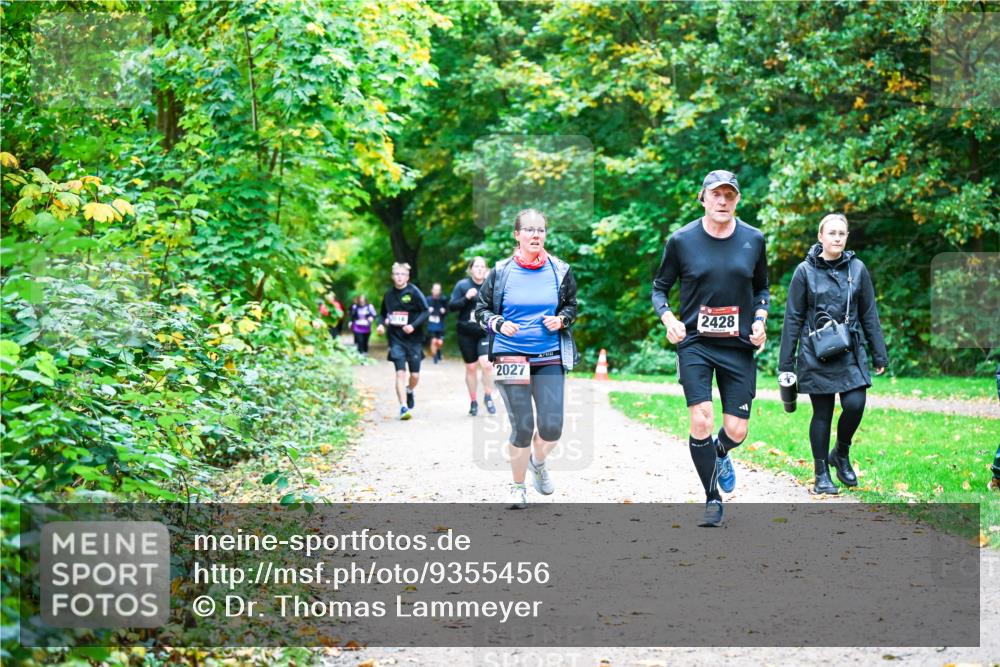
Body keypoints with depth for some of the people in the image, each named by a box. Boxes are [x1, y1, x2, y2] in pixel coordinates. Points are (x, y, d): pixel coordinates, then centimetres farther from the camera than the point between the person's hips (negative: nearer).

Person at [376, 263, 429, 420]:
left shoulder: (413, 292, -6)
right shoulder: (389, 295, 6)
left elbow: (425, 312, -7)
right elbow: (382, 313, 20)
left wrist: (413, 325, -20)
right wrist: (381, 324, -1)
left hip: (414, 339, -1)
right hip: (396, 340, 1)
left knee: (415, 375, 5)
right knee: (400, 373, -12)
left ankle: (409, 391, 39)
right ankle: (403, 407, -11)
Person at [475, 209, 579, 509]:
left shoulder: (560, 271, 3)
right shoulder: (501, 272, -1)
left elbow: (571, 305, 17)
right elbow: (481, 309, 7)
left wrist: (562, 319, -4)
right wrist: (498, 324, -12)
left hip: (550, 358, 2)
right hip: (511, 356, -1)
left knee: (551, 427, -8)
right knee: (522, 428, -4)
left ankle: (538, 462, 28)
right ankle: (517, 486, 20)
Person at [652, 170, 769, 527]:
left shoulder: (753, 239, 3)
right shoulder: (681, 240, -4)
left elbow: (762, 288, 17)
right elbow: (659, 287, 7)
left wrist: (760, 319, -1)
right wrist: (668, 318, -11)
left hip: (738, 346, 2)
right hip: (695, 343, -2)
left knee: (736, 432, -1)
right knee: (701, 422, -16)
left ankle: (720, 456, 38)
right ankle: (713, 498, 5)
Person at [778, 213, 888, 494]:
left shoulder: (857, 269, 4)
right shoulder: (805, 271, -1)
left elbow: (869, 315, 9)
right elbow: (793, 318, 2)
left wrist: (879, 355, 7)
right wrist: (785, 362, 1)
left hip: (850, 352, 2)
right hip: (816, 355, -1)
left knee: (855, 404, -13)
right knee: (822, 414, 3)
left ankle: (841, 454, 15)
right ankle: (822, 475, 15)